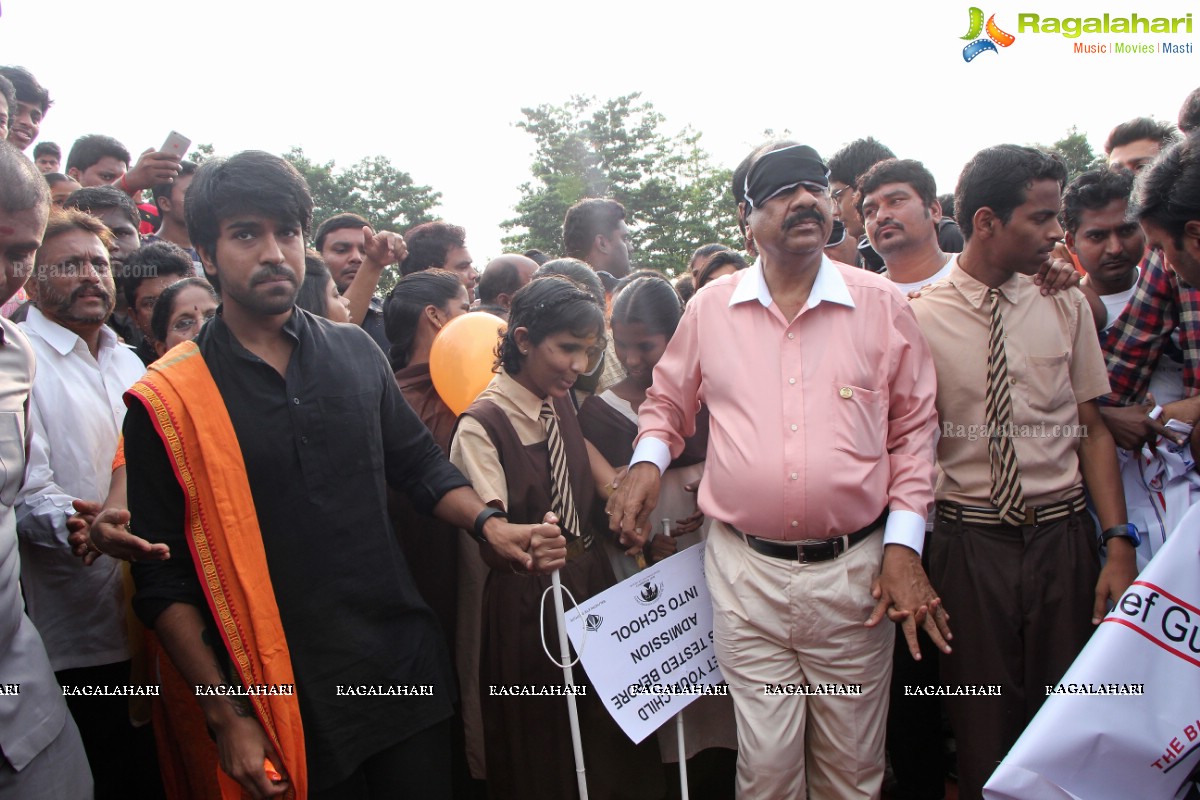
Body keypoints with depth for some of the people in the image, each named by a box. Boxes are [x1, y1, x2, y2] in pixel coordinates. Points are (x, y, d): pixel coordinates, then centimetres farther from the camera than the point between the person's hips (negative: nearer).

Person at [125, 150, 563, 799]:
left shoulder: (354, 352, 5)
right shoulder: (166, 401, -7)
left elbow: (420, 463, 11)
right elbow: (164, 582, -5)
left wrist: (489, 525, -7)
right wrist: (226, 715, -8)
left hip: (407, 668, 4)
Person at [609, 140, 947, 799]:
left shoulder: (881, 306, 2)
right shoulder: (709, 308, 4)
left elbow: (913, 429, 6)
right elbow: (666, 403, 17)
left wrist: (903, 546, -1)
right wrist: (648, 459, -4)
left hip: (854, 571, 0)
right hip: (744, 572, 0)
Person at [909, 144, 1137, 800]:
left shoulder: (1065, 305, 5)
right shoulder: (921, 316, -6)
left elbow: (1093, 428, 5)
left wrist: (1119, 542, -3)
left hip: (1065, 534, 3)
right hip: (971, 541, -2)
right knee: (983, 726, 9)